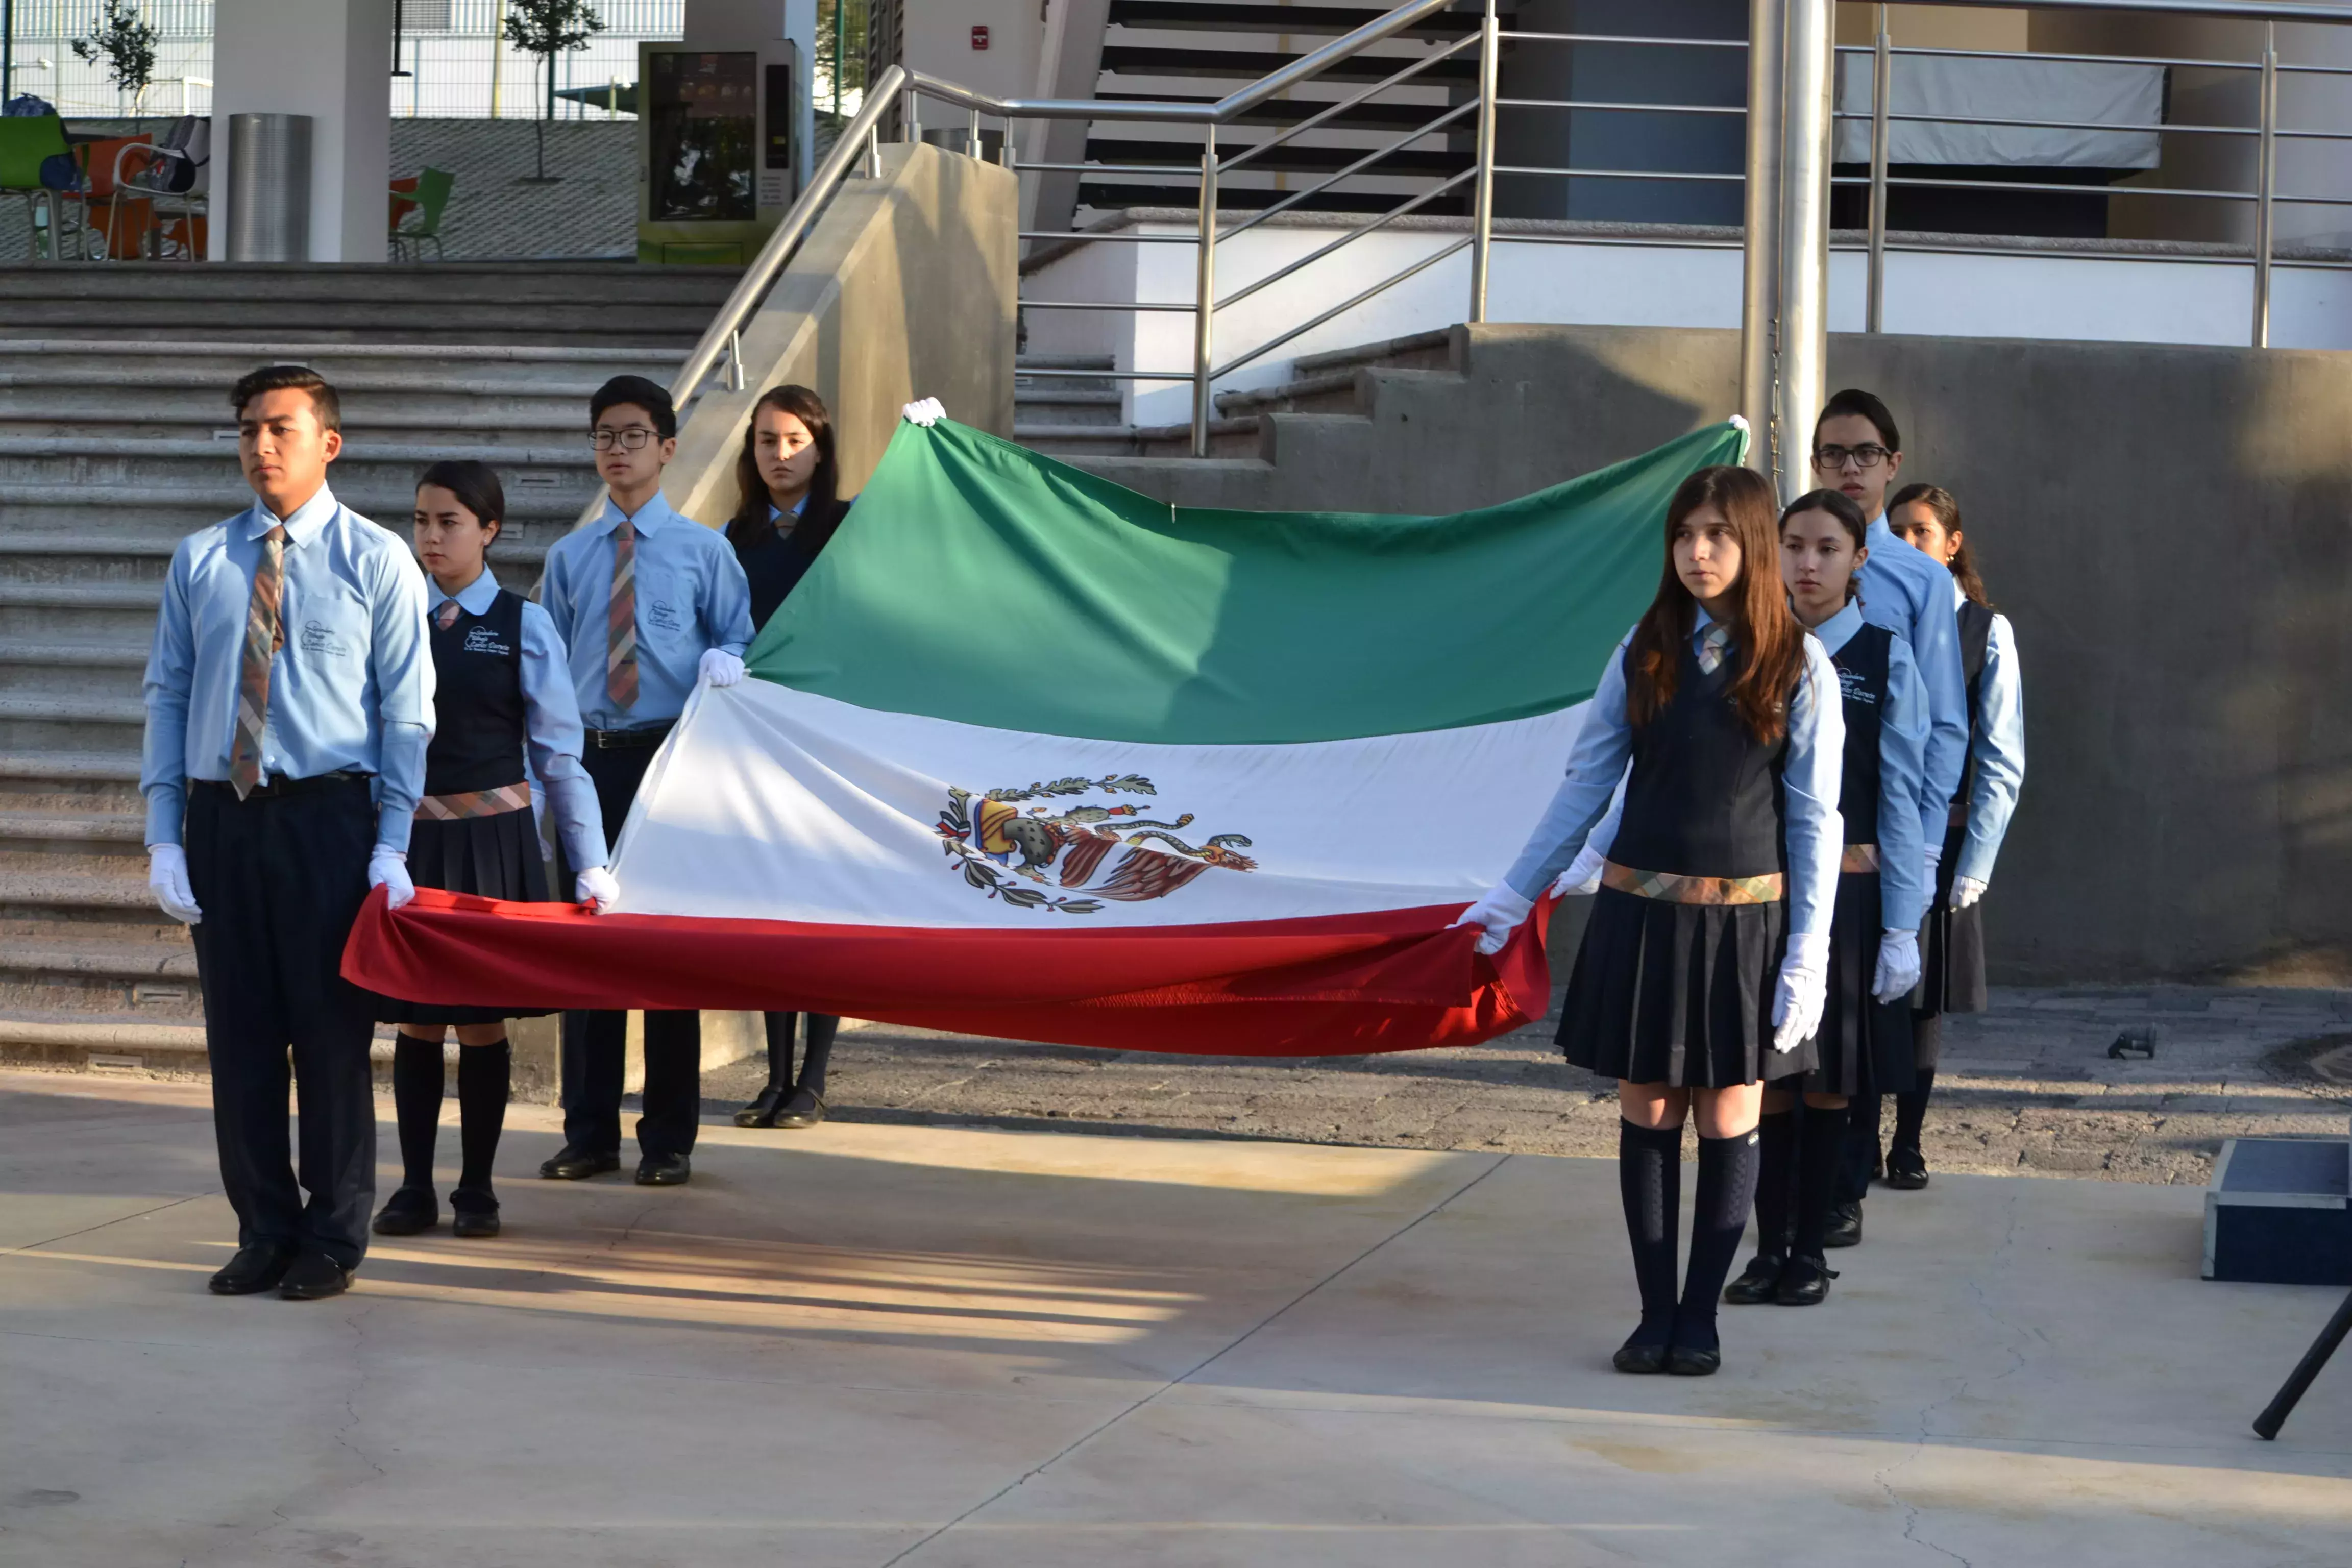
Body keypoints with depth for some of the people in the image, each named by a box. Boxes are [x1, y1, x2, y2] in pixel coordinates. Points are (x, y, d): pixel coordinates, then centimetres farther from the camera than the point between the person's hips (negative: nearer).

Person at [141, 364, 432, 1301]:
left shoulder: (377, 561, 0)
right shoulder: (199, 562, 8)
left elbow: (407, 713, -1)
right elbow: (168, 697, 8)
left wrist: (393, 846, -9)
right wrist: (163, 837, 0)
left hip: (328, 814, -3)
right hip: (221, 814, 3)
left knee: (333, 1030, 1)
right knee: (239, 1032, 6)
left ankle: (332, 1241, 13)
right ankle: (264, 1233, 18)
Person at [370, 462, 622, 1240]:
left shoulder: (524, 627, -1)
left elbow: (559, 753, 0)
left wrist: (591, 863, -3)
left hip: (493, 839, -2)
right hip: (409, 834, 2)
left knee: (483, 1021, 3)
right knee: (415, 1018, 5)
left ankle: (476, 1189, 13)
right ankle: (415, 1188, 13)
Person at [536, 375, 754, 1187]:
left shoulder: (703, 550, 3)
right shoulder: (569, 557, 11)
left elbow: (739, 640, 6)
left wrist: (722, 664, -17)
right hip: (590, 759, 3)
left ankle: (668, 1139, 8)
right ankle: (589, 1131, 13)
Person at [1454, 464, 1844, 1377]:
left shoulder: (1798, 667, -2)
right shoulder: (1645, 653, 3)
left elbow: (1813, 816, -2)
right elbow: (1586, 783, 10)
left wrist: (1807, 953, -6)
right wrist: (1515, 894, 12)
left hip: (1743, 919, -2)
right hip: (1641, 912, 2)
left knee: (1726, 1123, 3)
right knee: (1646, 1115, 5)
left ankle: (1700, 1319, 13)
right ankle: (1655, 1313, 13)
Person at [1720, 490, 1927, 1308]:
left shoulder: (1886, 661, -3)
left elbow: (1899, 798, -3)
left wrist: (1902, 929, -5)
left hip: (1845, 889, -2)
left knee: (1828, 1079, 6)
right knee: (1766, 1074, 5)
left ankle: (1810, 1251, 17)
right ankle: (1769, 1247, 16)